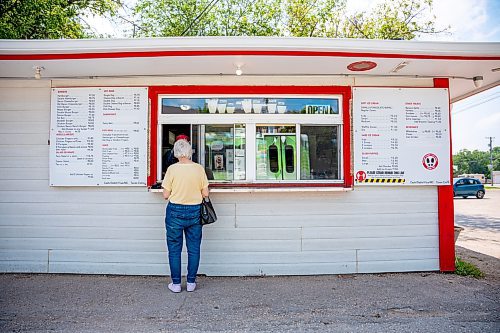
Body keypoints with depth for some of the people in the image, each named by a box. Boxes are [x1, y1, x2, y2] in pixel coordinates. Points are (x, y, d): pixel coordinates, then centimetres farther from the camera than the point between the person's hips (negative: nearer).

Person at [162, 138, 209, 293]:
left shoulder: (172, 169, -10)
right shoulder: (199, 168, -5)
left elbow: (166, 195, -6)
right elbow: (205, 194, -2)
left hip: (175, 212, -2)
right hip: (195, 212, 2)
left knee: (174, 249, 11)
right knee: (194, 249, 13)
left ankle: (176, 283, 20)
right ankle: (191, 283, 21)